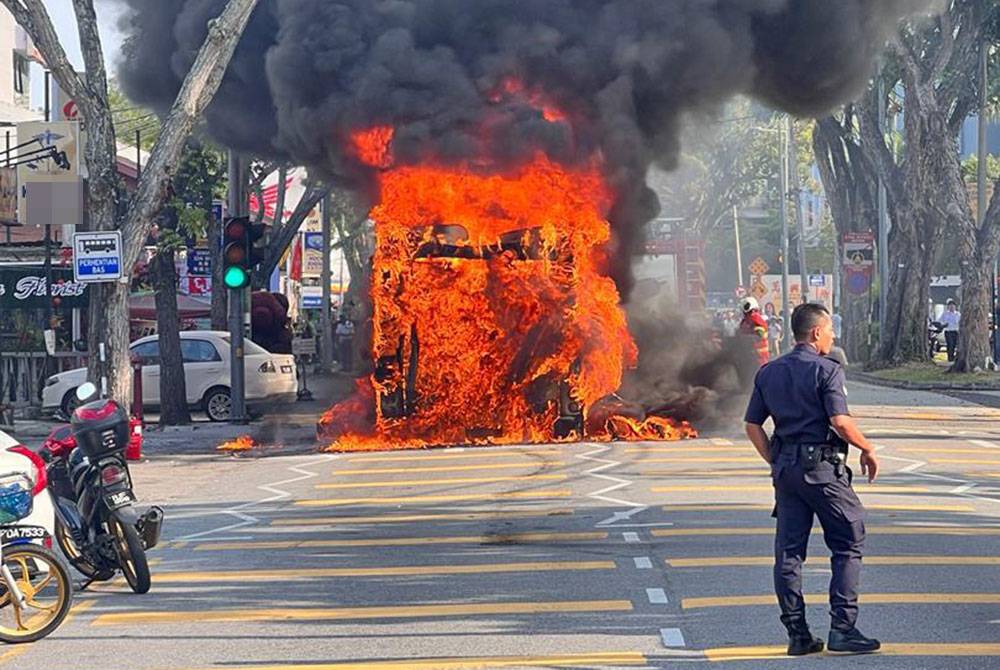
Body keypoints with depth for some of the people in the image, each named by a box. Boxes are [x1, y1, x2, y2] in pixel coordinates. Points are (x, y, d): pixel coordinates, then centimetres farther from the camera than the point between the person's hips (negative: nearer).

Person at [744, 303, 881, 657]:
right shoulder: (826, 370, -9)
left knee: (788, 551, 7)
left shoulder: (768, 372, 11)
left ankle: (797, 634, 8)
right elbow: (840, 421, -17)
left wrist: (776, 462, 17)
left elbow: (752, 425, 12)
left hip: (785, 467, 6)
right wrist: (868, 450, -3)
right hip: (822, 467, -6)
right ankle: (842, 628, -3)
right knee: (848, 545, 3)